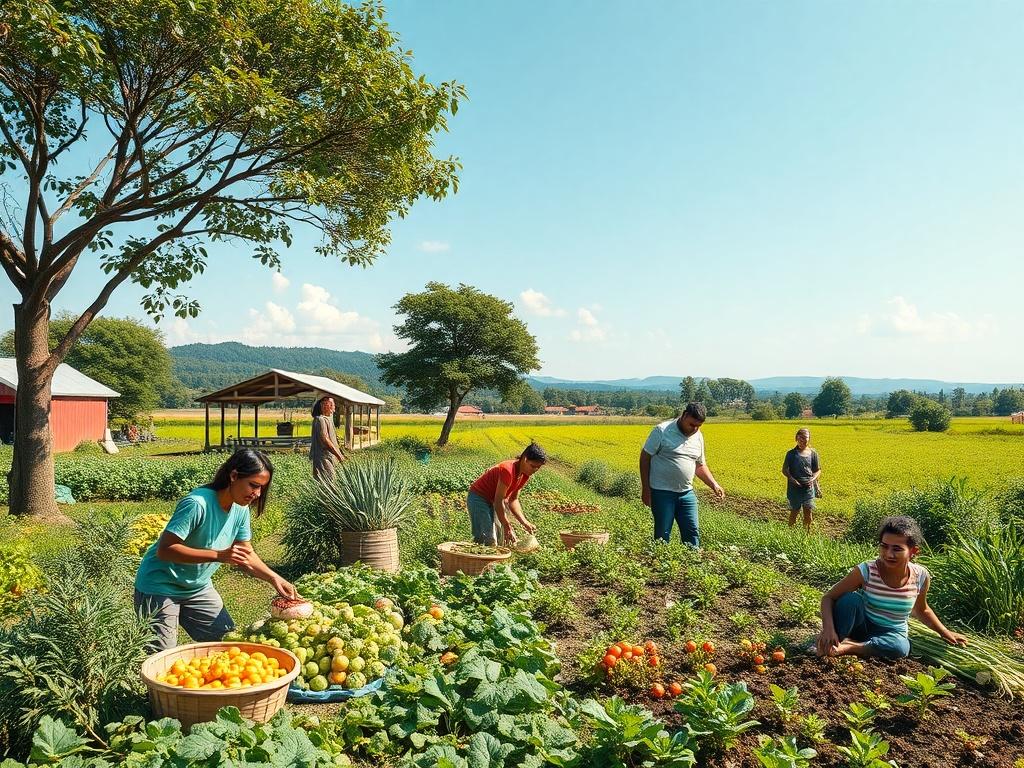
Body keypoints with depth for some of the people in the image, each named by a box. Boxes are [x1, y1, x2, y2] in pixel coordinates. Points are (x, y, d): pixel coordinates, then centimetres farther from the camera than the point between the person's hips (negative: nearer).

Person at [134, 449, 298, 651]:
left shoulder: (240, 509, -5)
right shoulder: (197, 503, -29)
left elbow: (245, 554, 4)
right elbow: (164, 550, -30)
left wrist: (274, 578, -11)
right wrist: (219, 555, -36)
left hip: (198, 587, 7)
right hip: (161, 587, -7)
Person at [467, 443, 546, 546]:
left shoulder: (525, 474, -3)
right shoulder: (508, 470, -30)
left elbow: (513, 500, 2)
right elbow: (499, 501, -28)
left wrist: (525, 522, -7)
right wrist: (507, 528, -26)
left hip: (492, 501, 9)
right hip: (479, 498, -9)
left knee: (502, 540, 5)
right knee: (489, 541, -16)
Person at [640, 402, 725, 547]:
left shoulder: (698, 437, 7)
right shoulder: (662, 431, -12)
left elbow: (700, 466, 19)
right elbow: (645, 458, -8)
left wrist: (714, 485, 4)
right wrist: (646, 489, -11)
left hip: (687, 493, 5)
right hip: (662, 492, -5)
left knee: (692, 533, 6)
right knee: (662, 535, 2)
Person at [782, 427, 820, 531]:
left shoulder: (813, 453, 2)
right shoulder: (791, 453, -3)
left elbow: (818, 470, 9)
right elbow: (784, 470, 0)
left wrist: (813, 479, -11)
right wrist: (792, 479, -16)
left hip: (808, 487, 1)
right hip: (795, 487, -1)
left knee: (808, 511, 1)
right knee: (794, 511, 6)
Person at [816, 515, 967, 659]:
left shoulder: (921, 577, -15)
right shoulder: (866, 571, -23)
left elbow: (922, 611, 9)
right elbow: (829, 597, -19)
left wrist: (945, 633, 11)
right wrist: (828, 629, -34)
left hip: (891, 633, 2)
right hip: (861, 626, -2)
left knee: (901, 648, -34)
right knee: (850, 599, -33)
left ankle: (847, 647, -22)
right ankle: (834, 643, -17)